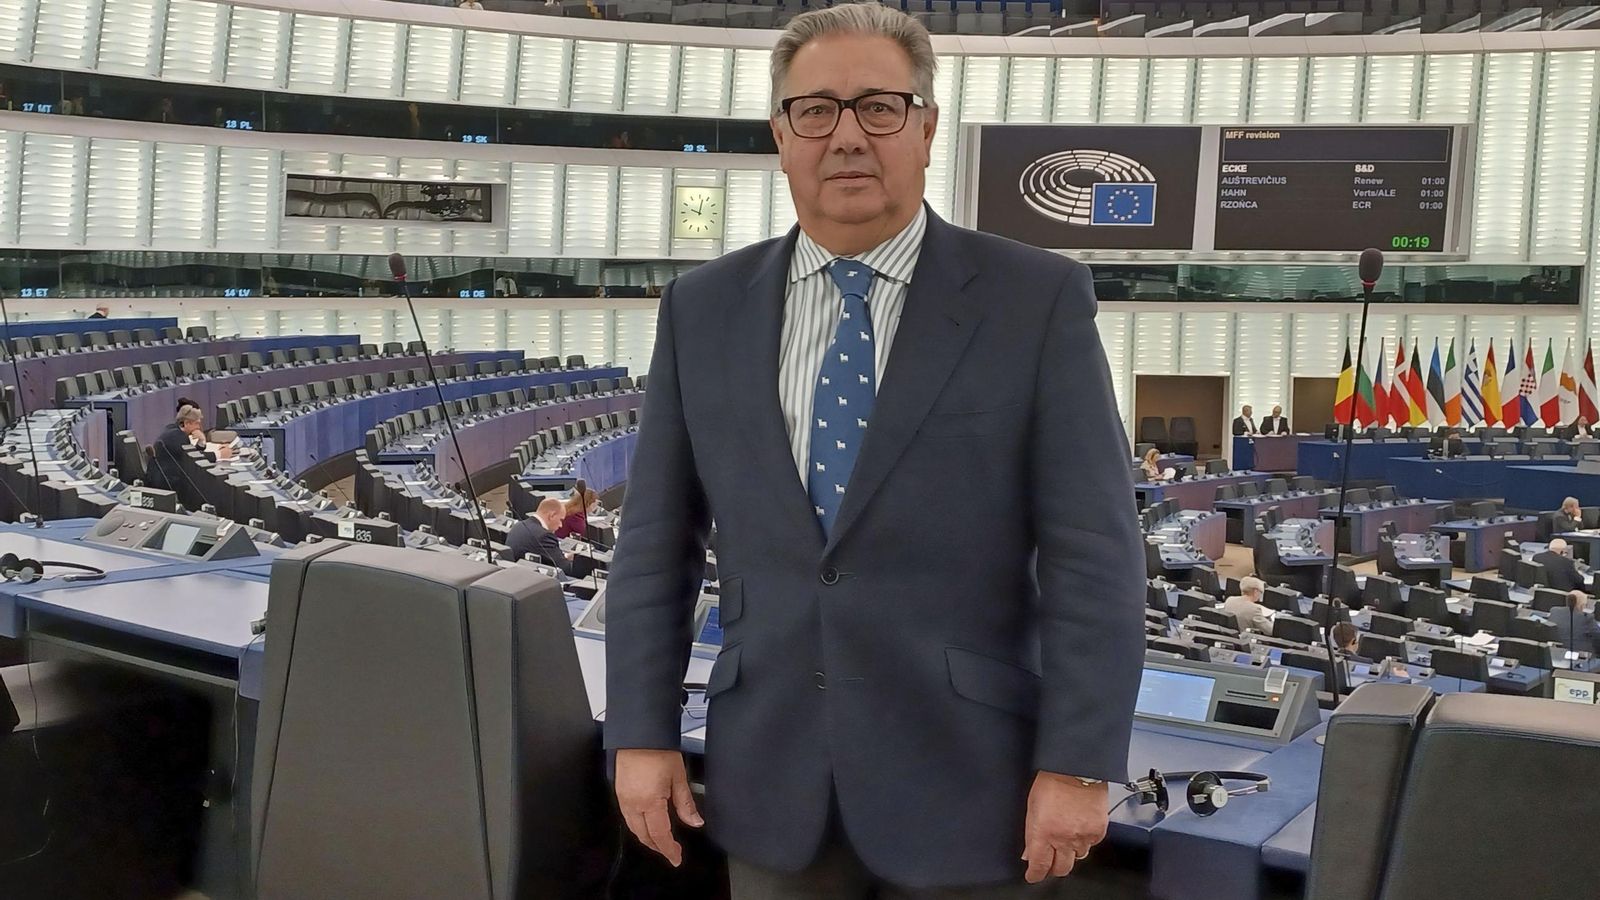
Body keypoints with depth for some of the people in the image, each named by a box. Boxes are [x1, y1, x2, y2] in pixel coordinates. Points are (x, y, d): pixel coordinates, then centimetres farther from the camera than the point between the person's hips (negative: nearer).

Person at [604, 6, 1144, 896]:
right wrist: (643, 733, 2)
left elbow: (1093, 554, -9)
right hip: (769, 774, 3)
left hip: (961, 776, -2)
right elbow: (657, 544, 5)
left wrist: (1079, 764, -12)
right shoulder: (704, 308, 3)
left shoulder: (1037, 298, -6)